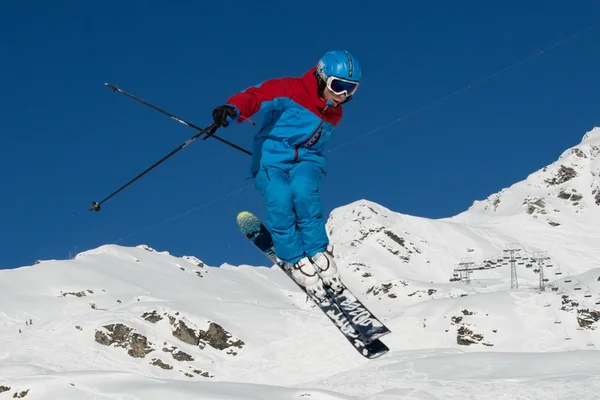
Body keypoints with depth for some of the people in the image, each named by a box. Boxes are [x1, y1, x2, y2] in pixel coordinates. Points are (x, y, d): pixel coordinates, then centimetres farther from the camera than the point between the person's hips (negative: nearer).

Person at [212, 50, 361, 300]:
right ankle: (295, 260, -19)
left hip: (306, 160, 3)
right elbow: (257, 96, -24)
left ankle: (319, 254, -22)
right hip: (271, 156, -3)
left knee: (303, 191, -33)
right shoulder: (290, 91, -9)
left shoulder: (334, 115, 13)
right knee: (280, 200, -34)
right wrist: (234, 109, -43)